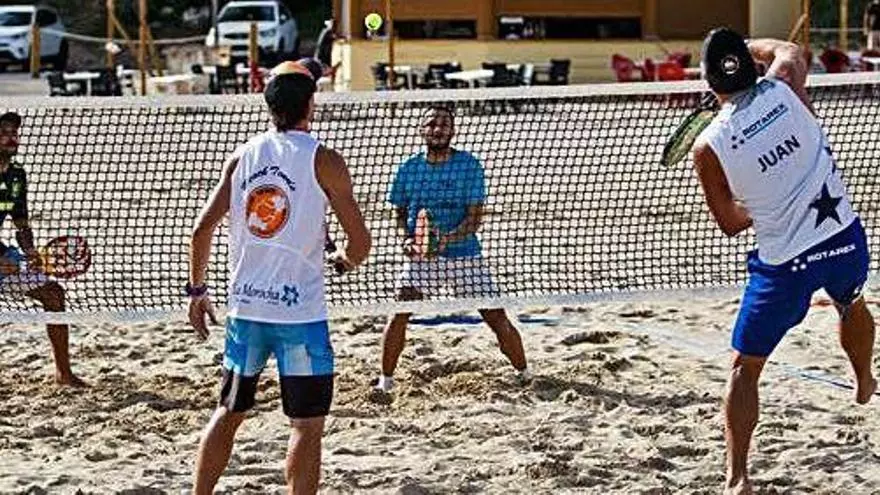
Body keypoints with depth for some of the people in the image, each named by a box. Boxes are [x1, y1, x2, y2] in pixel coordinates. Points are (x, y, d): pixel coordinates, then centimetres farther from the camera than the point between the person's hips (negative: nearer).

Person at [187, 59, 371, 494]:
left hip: (245, 308, 5)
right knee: (307, 425, 1)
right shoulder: (324, 161, -6)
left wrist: (197, 290, 16)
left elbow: (202, 229, 4)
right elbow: (360, 243, -6)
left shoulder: (242, 156, 6)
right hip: (301, 311, -5)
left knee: (228, 412, 19)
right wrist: (343, 259, 17)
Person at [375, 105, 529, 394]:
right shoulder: (409, 169, 3)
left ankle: (524, 375, 19)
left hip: (464, 254, -1)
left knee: (496, 317, 0)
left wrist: (447, 239, -27)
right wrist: (407, 238, -9)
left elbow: (475, 217, -10)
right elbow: (400, 211, 13)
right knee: (399, 313, -14)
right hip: (421, 257, 2)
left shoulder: (469, 166, -6)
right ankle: (386, 380, -1)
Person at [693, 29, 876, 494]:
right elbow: (788, 49, 20)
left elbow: (731, 223, 4)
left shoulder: (709, 147, -11)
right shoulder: (783, 88, -7)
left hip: (786, 264, -3)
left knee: (744, 368, 10)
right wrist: (745, 48, 32)